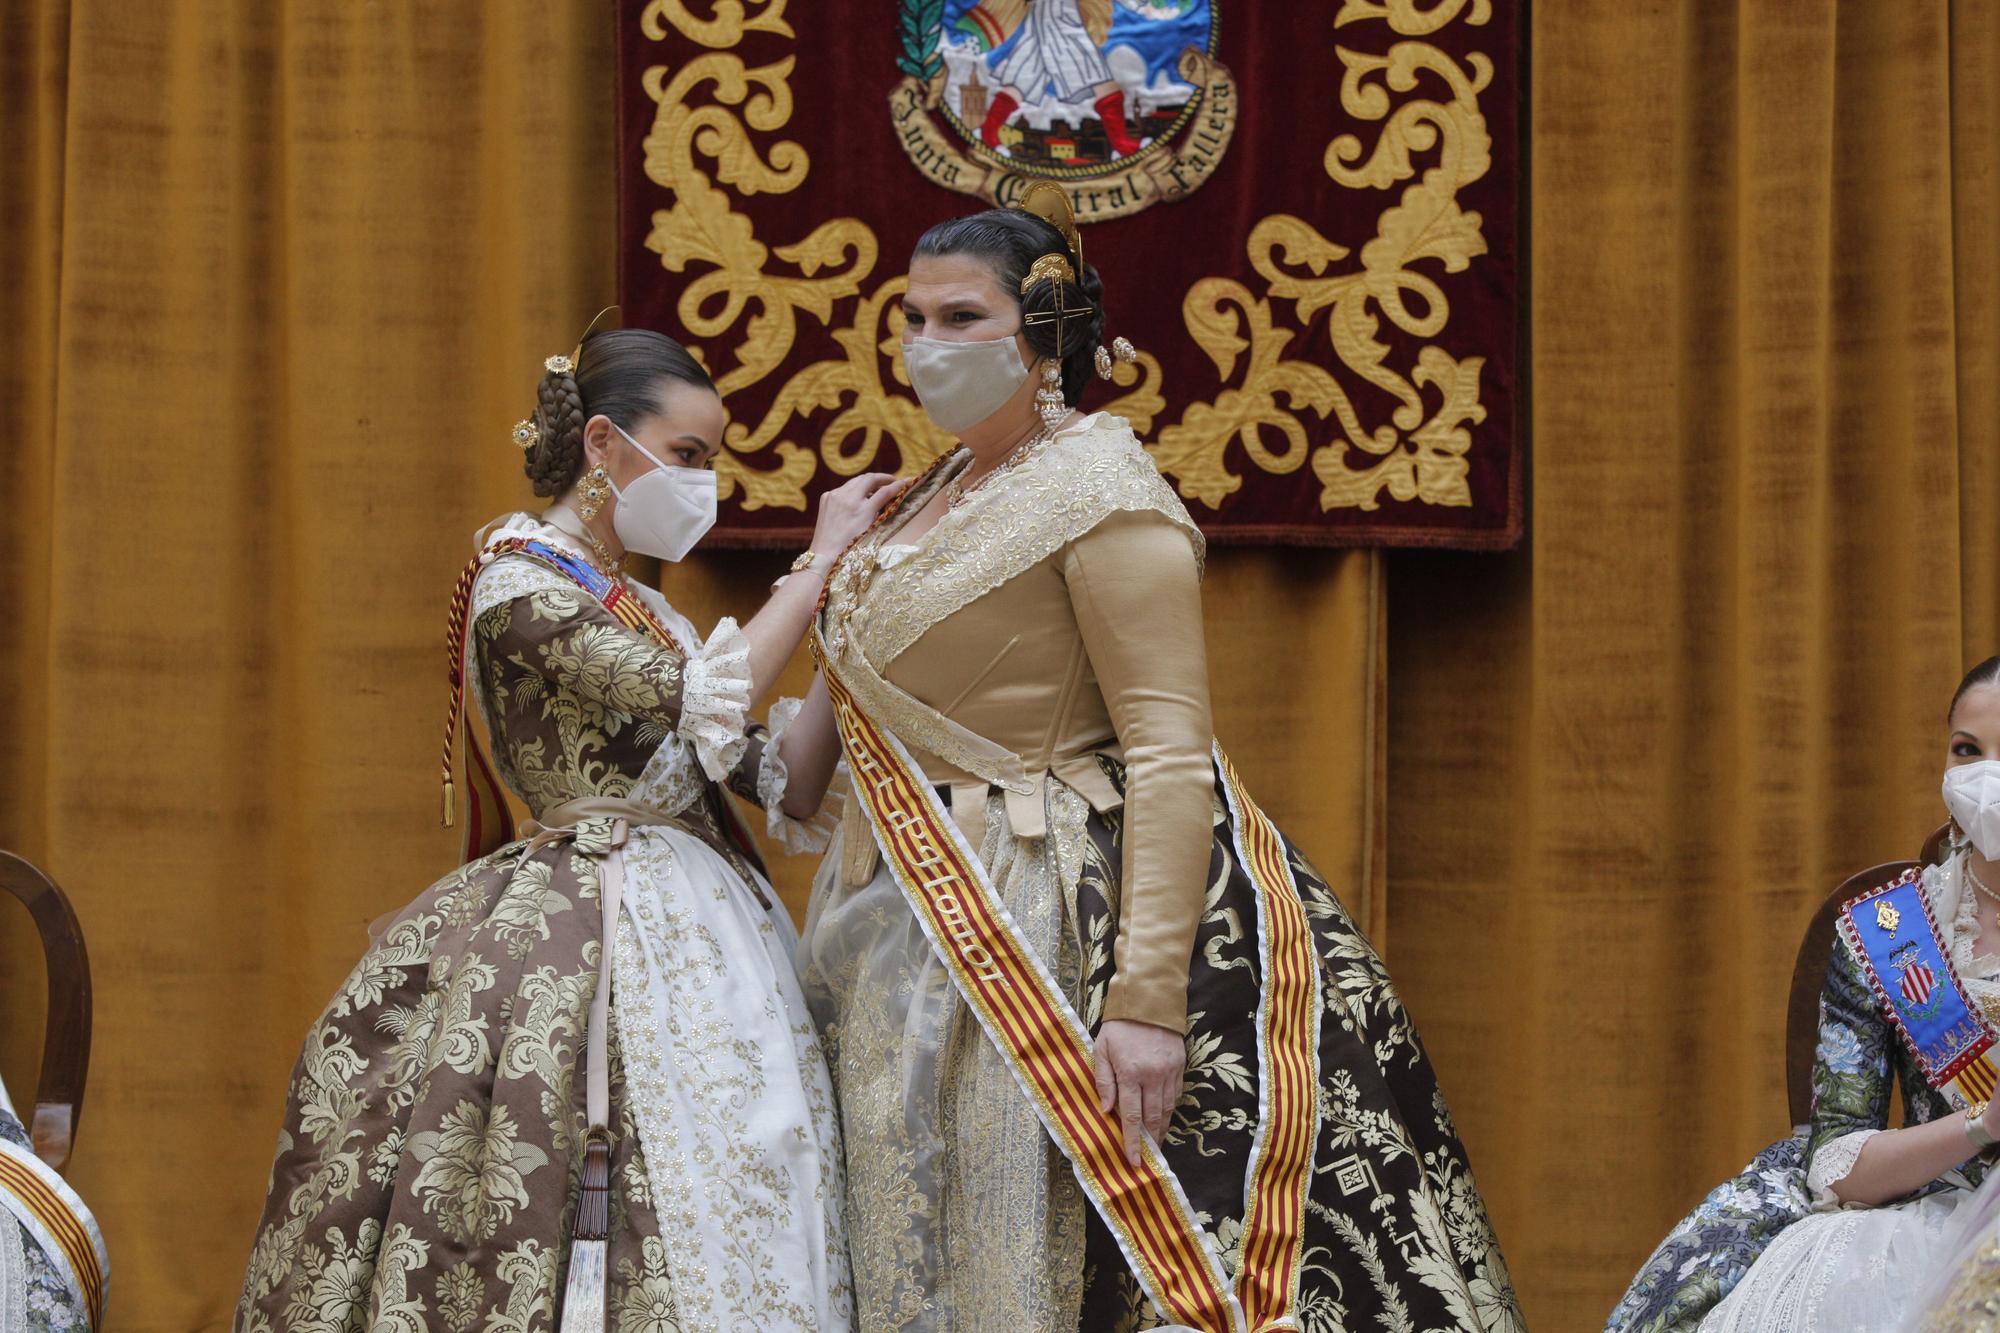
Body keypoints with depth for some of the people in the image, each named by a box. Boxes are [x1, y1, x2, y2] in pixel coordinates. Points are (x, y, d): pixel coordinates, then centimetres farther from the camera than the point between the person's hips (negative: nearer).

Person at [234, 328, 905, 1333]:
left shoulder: (637, 609, 18)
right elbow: (709, 703, -19)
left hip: (689, 930, 8)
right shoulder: (518, 587, -9)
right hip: (604, 935, -8)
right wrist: (819, 561, -11)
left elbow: (768, 768, 11)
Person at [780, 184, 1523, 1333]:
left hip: (1039, 932, -9)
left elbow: (1171, 754, -20)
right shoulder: (935, 500, 15)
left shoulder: (1097, 487, -12)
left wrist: (1148, 1001, -27)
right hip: (912, 932, 9)